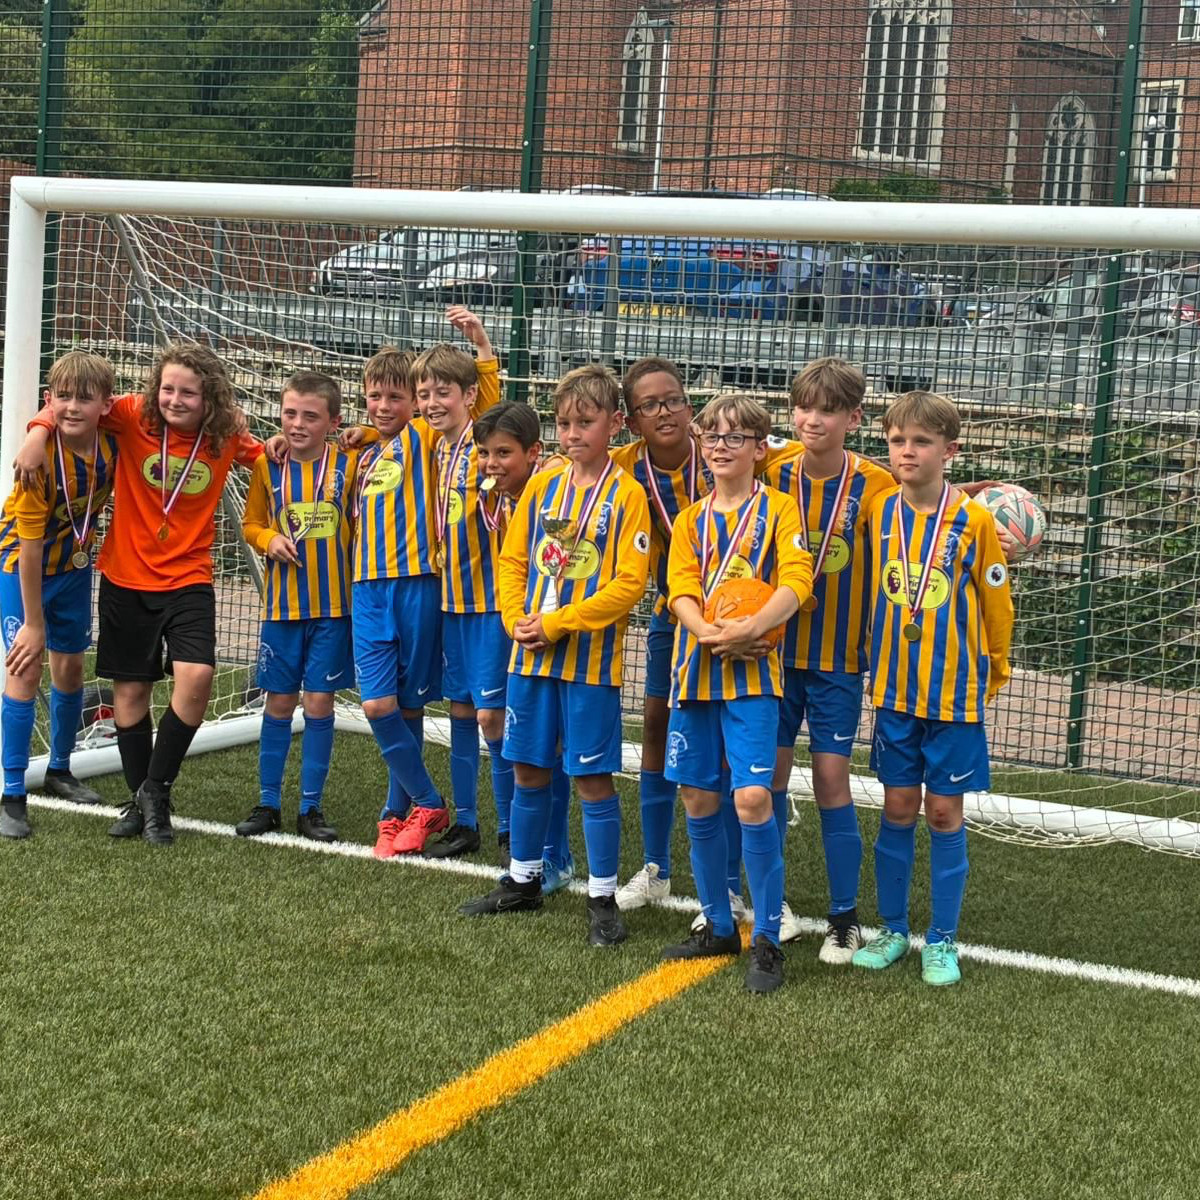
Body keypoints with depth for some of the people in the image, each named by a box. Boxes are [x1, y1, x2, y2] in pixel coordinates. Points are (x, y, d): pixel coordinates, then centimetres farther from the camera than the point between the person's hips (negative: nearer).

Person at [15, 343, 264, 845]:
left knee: (196, 677, -20)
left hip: (189, 580, -1)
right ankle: (140, 801, 27)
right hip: (126, 577, 1)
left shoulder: (226, 438, -6)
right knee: (130, 690, 8)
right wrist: (40, 429, -18)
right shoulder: (133, 416, -11)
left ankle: (156, 790, 1)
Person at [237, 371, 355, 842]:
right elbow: (250, 524, 9)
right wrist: (270, 538, -9)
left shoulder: (349, 464, -4)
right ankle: (267, 804, 18)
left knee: (320, 702, 2)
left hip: (333, 605, -1)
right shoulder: (267, 466, 1)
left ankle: (311, 807, 14)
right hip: (282, 604, 1)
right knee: (278, 702, 8)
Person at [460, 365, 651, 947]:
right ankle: (523, 881, 28)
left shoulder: (627, 494, -8)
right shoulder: (542, 486, 7)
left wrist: (558, 623, -15)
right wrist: (517, 620, -5)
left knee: (593, 777, 0)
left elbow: (629, 582, -13)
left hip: (590, 657, -5)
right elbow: (513, 561, 12)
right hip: (531, 653, 5)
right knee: (528, 770, 13)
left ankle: (603, 899, 10)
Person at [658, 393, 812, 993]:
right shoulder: (690, 520, 13)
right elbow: (681, 590, 1)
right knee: (698, 798, 8)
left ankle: (766, 939, -4)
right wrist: (708, 633, -19)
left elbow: (796, 582, -11)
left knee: (753, 797, -14)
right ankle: (718, 925, 23)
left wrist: (750, 628, -26)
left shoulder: (778, 509, 1)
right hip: (695, 669, 5)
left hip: (752, 670, -5)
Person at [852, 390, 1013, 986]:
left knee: (944, 812, 5)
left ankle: (942, 941, 15)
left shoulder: (974, 521, -10)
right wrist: (876, 661, 11)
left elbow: (995, 603, 0)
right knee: (898, 808, 9)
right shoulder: (879, 511, 0)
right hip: (894, 688, 3)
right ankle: (892, 930, 22)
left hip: (954, 691, -3)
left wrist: (994, 670, 8)